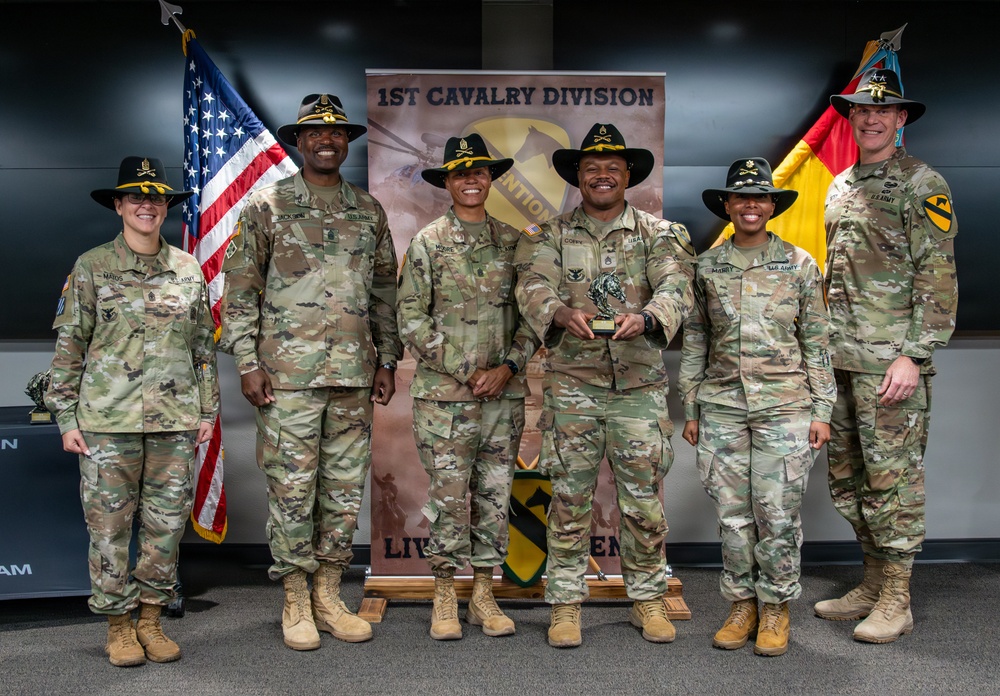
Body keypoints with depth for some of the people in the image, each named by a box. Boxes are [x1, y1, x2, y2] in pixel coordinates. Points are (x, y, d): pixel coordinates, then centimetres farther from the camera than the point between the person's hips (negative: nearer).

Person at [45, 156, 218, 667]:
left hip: (176, 419, 2)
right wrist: (66, 418, -2)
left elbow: (204, 345, 13)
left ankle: (151, 620, 22)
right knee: (110, 525, 3)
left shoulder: (188, 269, 9)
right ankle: (118, 626, 18)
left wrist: (207, 410, 10)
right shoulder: (91, 267, 1)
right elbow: (69, 346, 2)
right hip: (108, 419, -2)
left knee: (167, 523, 6)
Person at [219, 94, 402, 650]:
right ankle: (296, 601, 13)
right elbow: (241, 288, 0)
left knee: (346, 487, 7)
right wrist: (248, 363, -7)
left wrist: (387, 360, 11)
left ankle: (329, 595, 21)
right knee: (292, 488, 0)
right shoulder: (267, 206, 2)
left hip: (354, 374, 4)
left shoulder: (369, 212, 13)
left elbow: (385, 290, 16)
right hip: (289, 372, -4)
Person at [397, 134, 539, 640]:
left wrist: (509, 365, -7)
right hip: (444, 393, -3)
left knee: (494, 495, 8)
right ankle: (444, 598, 15)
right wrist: (464, 373, -9)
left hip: (505, 392, 3)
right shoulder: (427, 243, 1)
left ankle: (484, 594, 20)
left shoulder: (514, 240, 9)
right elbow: (411, 319, -3)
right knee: (448, 497, 0)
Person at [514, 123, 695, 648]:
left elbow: (676, 288, -8)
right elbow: (533, 288, -7)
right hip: (571, 383, 0)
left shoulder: (660, 235, 8)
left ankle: (648, 599, 23)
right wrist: (562, 313, -30)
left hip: (640, 384, 1)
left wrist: (645, 316, -30)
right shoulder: (548, 236, 8)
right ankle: (566, 603, 15)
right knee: (570, 498, 3)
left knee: (643, 499, 6)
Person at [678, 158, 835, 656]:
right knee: (732, 514, 5)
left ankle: (776, 610, 15)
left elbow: (817, 342, 5)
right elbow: (694, 341, 11)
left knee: (778, 514, -1)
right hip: (722, 406, 2)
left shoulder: (799, 264, 4)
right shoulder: (707, 267, 8)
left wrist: (821, 410, 0)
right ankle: (741, 605, 20)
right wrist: (689, 408, 8)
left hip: (785, 407, -1)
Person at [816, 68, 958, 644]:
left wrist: (914, 354, -16)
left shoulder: (922, 184, -3)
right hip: (841, 359, 7)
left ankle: (896, 601, 8)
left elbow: (938, 277, -9)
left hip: (892, 362, -7)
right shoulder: (840, 187, 18)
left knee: (892, 477, -3)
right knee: (847, 477, 12)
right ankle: (873, 585, 25)